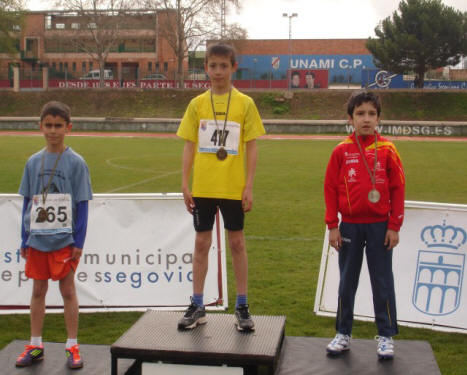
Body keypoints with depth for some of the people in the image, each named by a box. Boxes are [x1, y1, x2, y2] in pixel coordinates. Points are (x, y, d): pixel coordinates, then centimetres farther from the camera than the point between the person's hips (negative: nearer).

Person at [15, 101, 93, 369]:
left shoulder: (76, 162, -5)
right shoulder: (33, 162, 5)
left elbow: (82, 205, -4)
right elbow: (27, 202, 10)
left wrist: (79, 242, -8)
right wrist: (25, 240, 8)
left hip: (65, 239, -3)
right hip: (37, 239, 4)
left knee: (68, 290, 4)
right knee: (38, 290, 11)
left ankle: (72, 347, 15)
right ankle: (36, 346, 23)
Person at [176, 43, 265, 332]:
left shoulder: (244, 103, -1)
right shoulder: (197, 104, 5)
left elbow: (251, 147, -1)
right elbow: (189, 146, 6)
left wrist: (249, 186, -6)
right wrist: (185, 183, 0)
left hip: (233, 187, -2)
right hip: (202, 187, 2)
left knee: (237, 242, 6)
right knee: (202, 242, 9)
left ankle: (242, 306, 18)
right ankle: (197, 307, 19)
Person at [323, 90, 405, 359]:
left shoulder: (387, 149, -3)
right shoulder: (342, 151, -1)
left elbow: (398, 188, -1)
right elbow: (331, 188, 1)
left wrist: (394, 226, -4)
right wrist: (333, 226, -2)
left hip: (380, 225, -1)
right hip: (350, 226, 1)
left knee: (383, 281, 6)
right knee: (347, 282, 11)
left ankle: (386, 337, 18)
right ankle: (343, 334, 23)